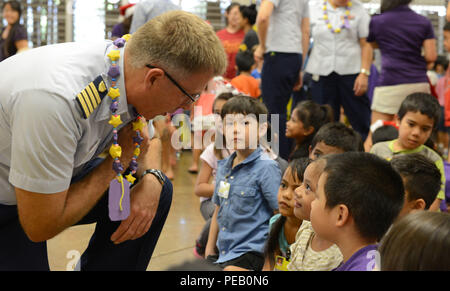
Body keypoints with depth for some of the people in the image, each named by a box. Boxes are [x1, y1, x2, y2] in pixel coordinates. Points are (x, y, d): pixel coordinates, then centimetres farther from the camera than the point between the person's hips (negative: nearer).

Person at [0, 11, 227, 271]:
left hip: (57, 182, 7)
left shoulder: (128, 67, -13)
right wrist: (118, 161, -19)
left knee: (158, 191, -3)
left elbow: (149, 139, 10)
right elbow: (40, 226, -28)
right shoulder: (56, 101, -37)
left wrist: (151, 180, -13)